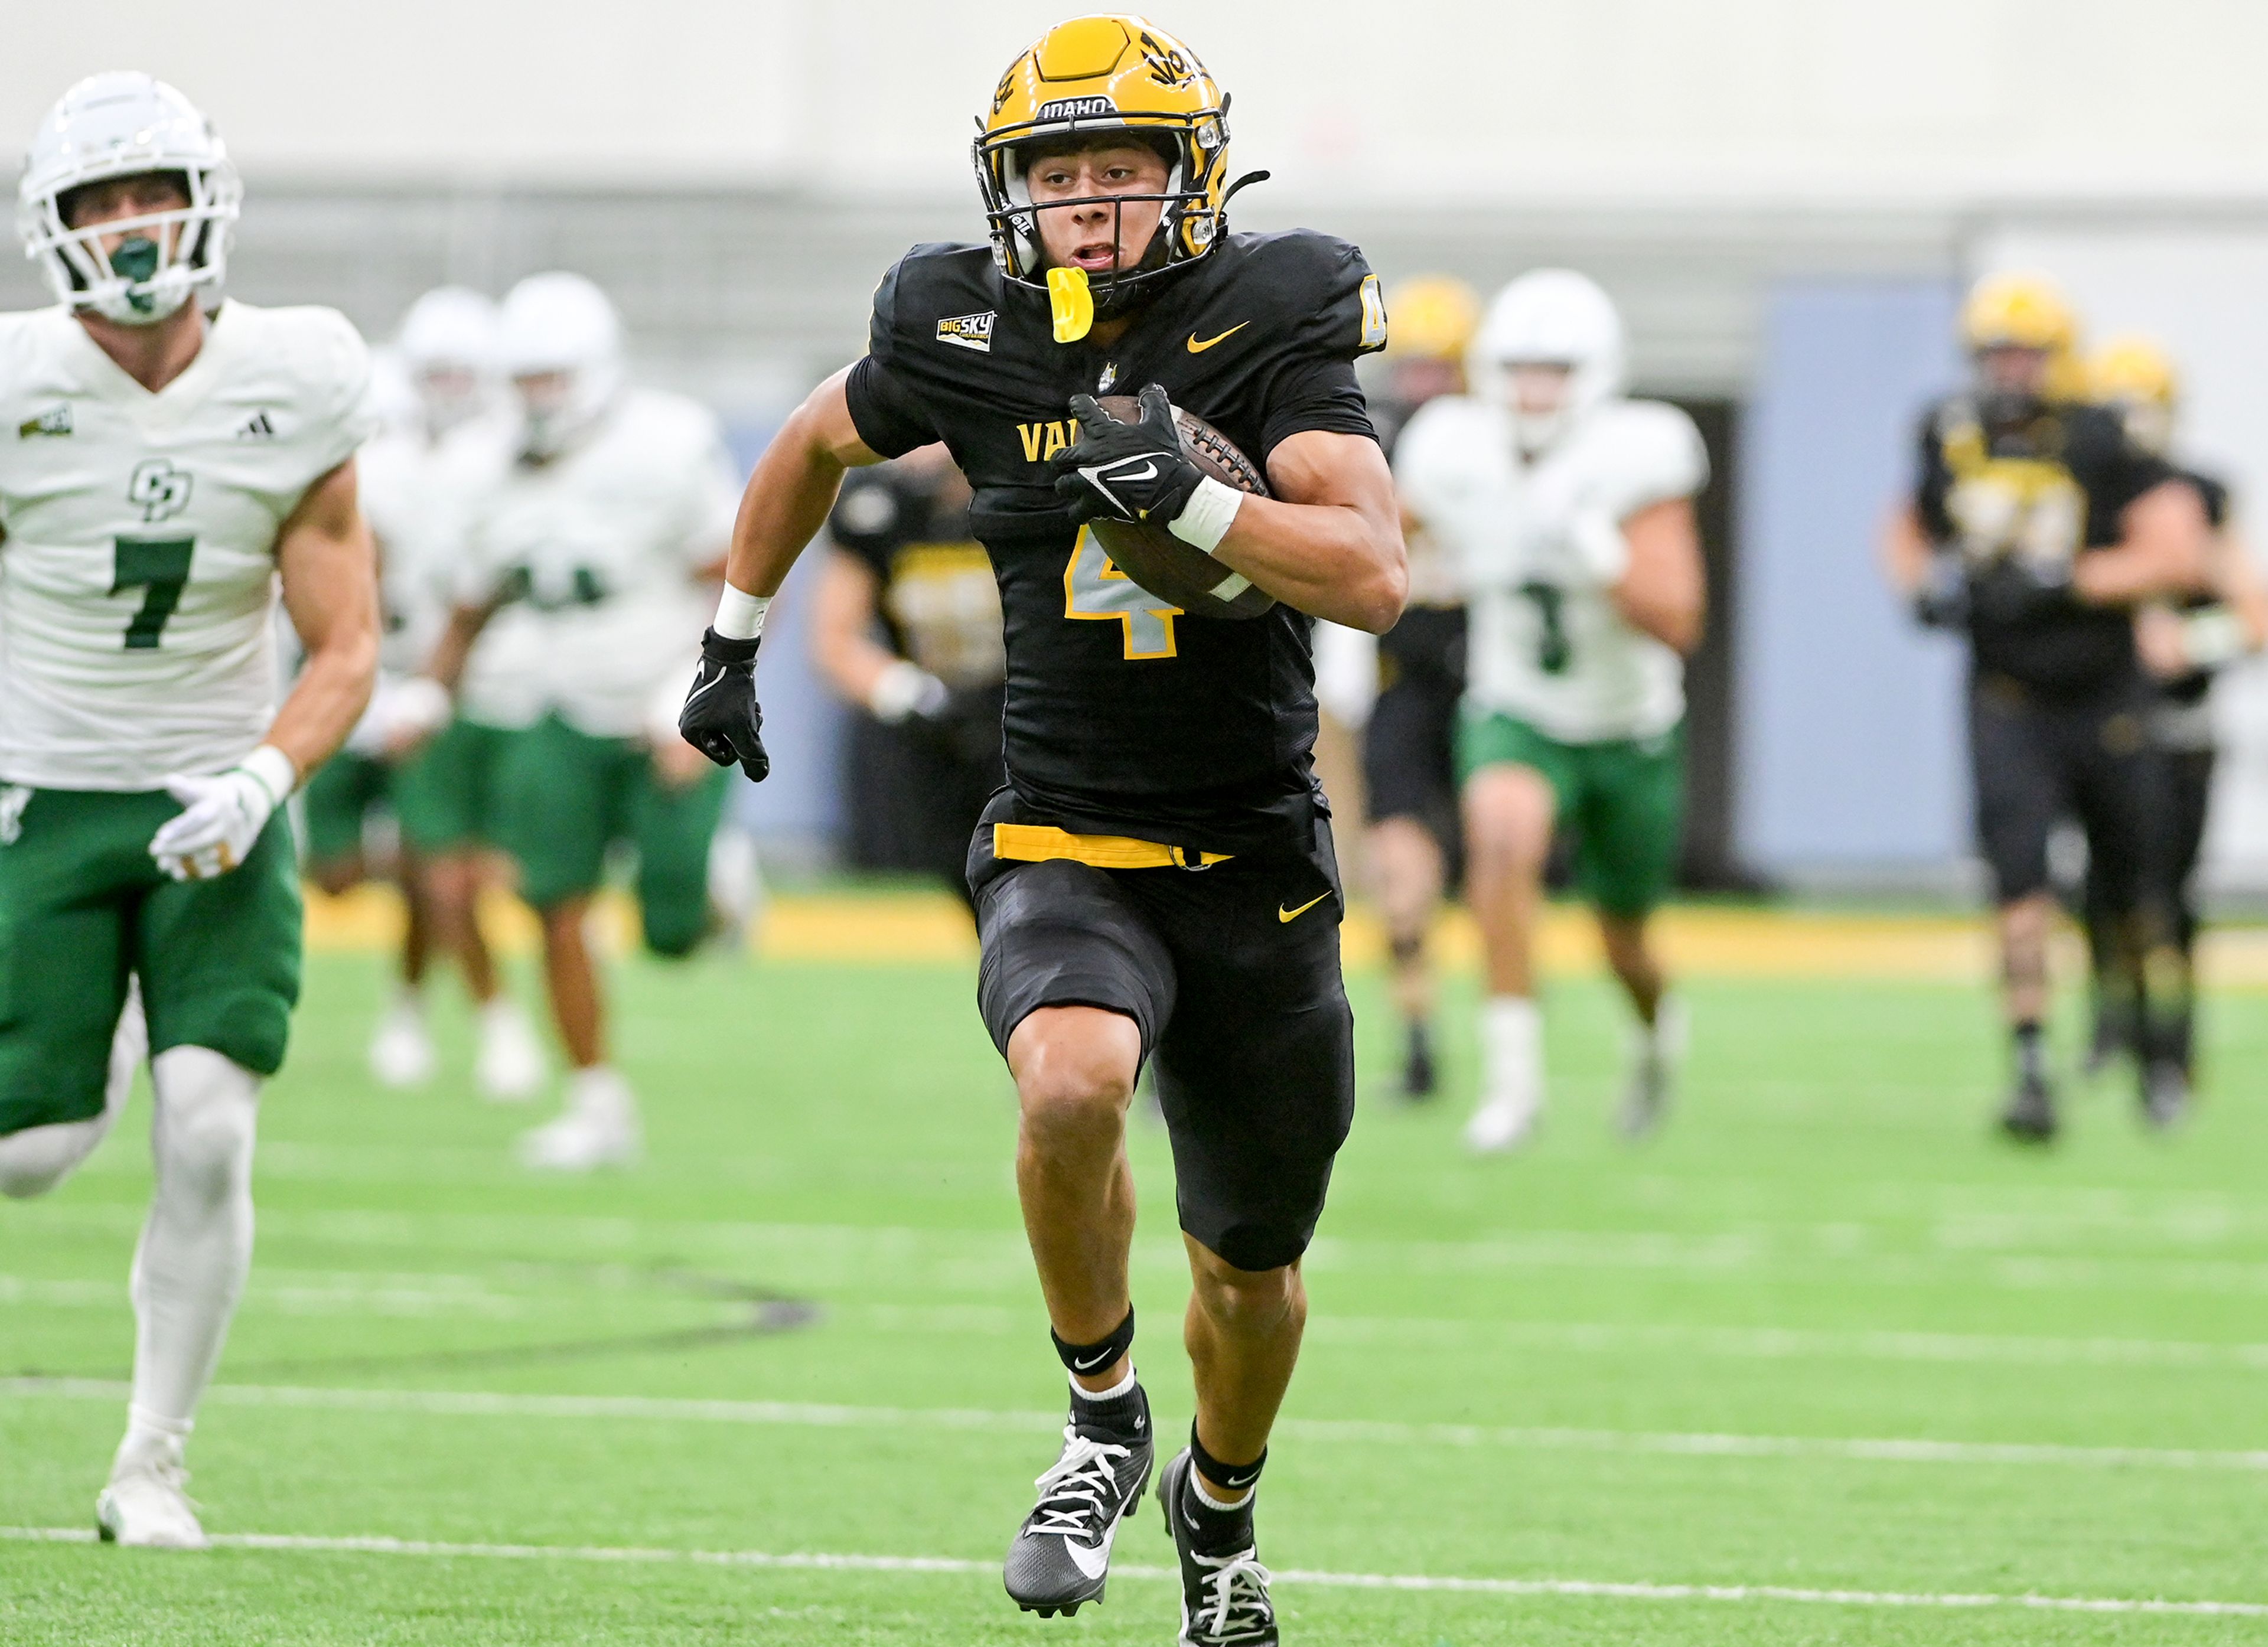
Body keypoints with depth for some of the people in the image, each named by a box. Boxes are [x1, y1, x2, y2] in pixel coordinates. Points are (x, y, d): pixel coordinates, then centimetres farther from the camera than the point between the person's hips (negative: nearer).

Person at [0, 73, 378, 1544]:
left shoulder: (290, 392, -6)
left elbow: (345, 648, -2)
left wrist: (259, 780, -19)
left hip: (214, 813, 0)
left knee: (208, 1134, -14)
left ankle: (153, 1464, 0)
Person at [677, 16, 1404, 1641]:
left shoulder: (1270, 334, -10)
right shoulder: (970, 344, -3)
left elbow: (1374, 577, -21)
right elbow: (818, 442, 20)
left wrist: (1188, 496, -33)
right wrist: (735, 638, 25)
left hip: (1259, 866, 0)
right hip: (1066, 851, 0)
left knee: (1253, 1264, 14)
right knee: (1073, 1084, -33)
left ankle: (1219, 1508, 46)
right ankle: (1103, 1417, -8)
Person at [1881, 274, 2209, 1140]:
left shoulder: (2106, 444, -13)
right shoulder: (1957, 439, 0)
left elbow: (2178, 554, -18)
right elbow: (1910, 529, 18)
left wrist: (2059, 583, -24)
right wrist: (1925, 582, -5)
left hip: (2105, 701, -1)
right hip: (2009, 702, 1)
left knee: (2135, 889, 12)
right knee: (2019, 876, -15)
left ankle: (2162, 1051, 32)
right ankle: (2031, 1065, -15)